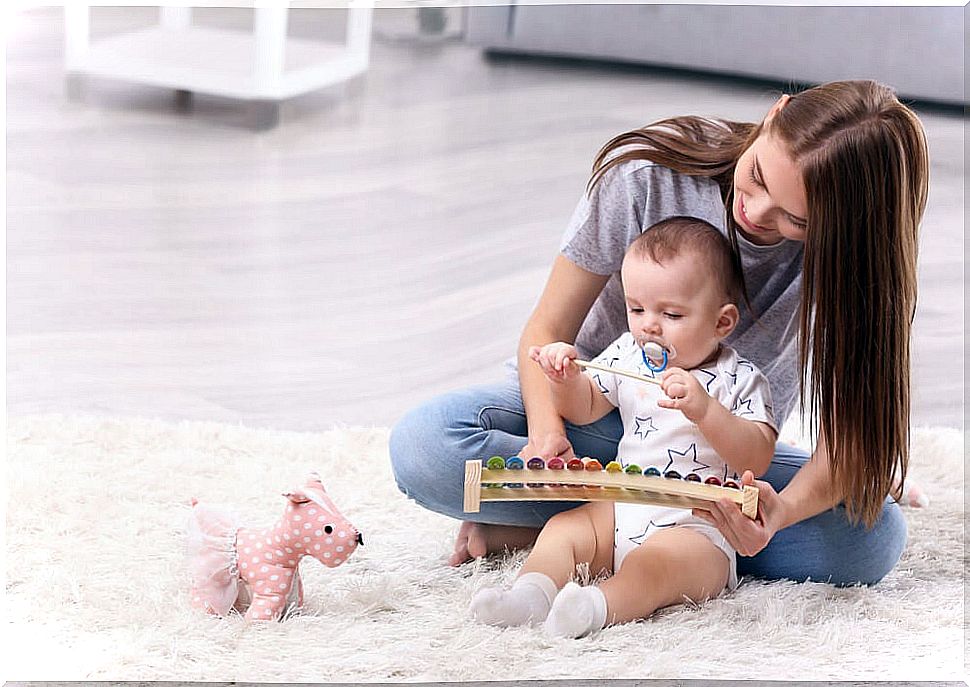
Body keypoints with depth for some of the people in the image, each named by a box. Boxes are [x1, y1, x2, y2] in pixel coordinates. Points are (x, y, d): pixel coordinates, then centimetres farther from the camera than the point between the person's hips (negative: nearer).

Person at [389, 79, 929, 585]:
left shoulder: (851, 252, -20)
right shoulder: (646, 173, -22)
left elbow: (851, 432, -24)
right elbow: (547, 330, -14)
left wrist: (785, 509, -46)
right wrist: (546, 428, -35)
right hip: (596, 408, -1)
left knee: (875, 536, -30)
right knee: (421, 445, -30)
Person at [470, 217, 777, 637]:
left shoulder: (739, 380, -6)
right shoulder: (627, 357, 11)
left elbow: (757, 460, -16)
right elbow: (583, 408, 20)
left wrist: (704, 409, -31)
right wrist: (565, 381, -4)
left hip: (698, 528, -6)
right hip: (623, 510, 6)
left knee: (657, 561, -34)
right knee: (563, 529, -14)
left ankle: (600, 605, -55)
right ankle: (533, 588, -36)